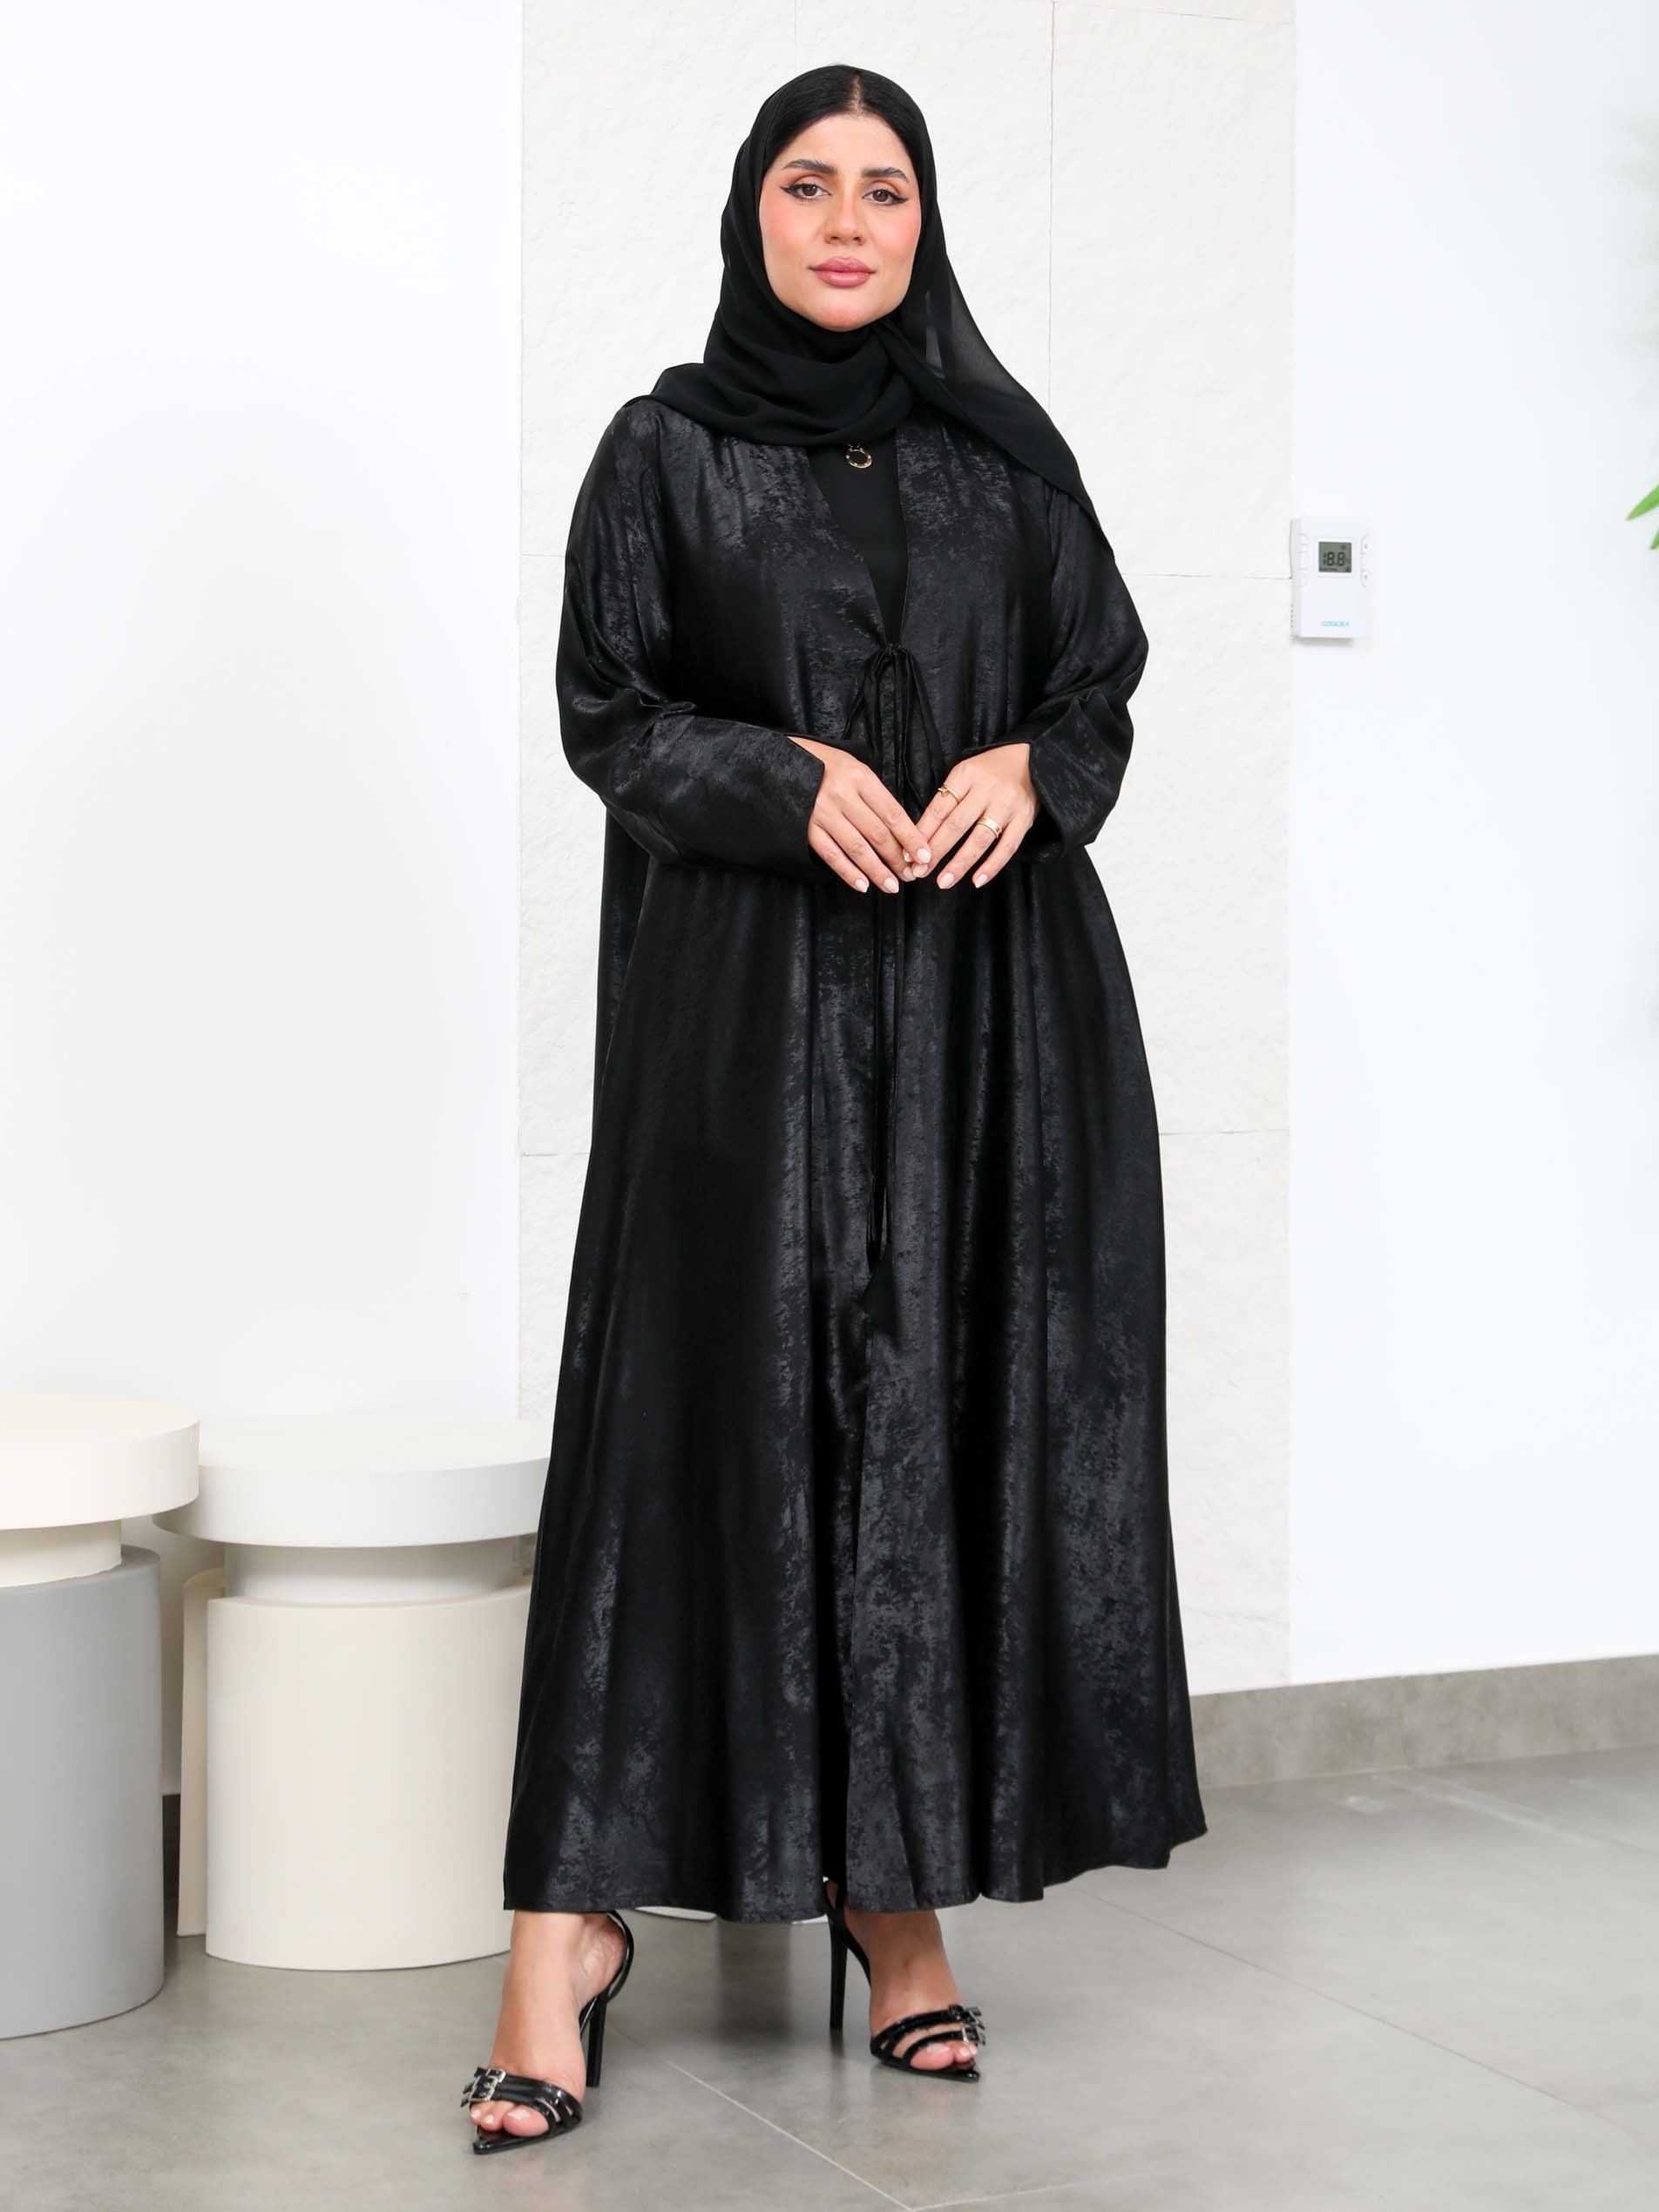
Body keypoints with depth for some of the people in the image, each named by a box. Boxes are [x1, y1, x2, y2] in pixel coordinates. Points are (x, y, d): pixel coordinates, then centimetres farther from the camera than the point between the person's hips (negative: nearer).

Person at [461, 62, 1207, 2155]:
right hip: (745, 986, -3)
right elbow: (607, 709, 1)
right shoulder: (666, 450, 6)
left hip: (992, 990, 3)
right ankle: (573, 1917, -2)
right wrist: (787, 782, -15)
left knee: (954, 1407, 1)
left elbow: (1104, 673, 13)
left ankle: (899, 1879, 12)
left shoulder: (1002, 449, 13)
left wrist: (1030, 769, -8)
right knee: (711, 1408, -7)